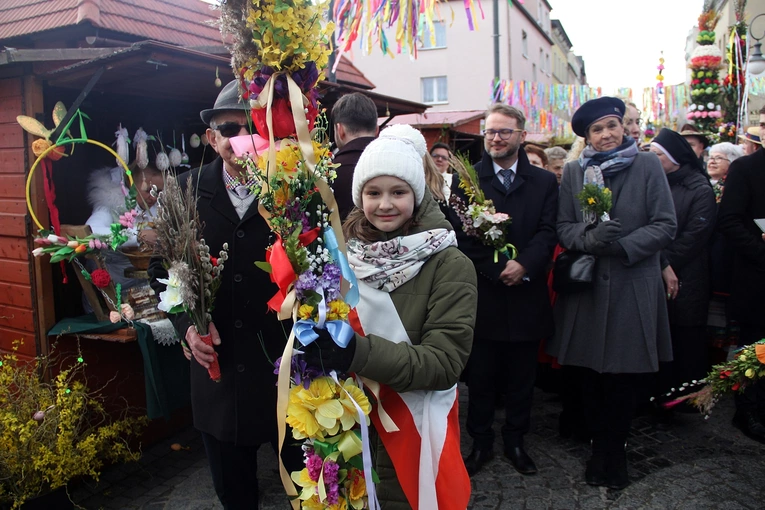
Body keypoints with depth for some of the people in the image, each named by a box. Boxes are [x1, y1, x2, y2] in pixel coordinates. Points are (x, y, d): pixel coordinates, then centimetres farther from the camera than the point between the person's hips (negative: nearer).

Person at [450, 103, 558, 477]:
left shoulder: (544, 182, 8)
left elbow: (547, 232, -2)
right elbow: (461, 233, -7)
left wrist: (523, 264, -20)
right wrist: (498, 270, -16)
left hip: (526, 295, 2)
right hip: (482, 295, -2)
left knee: (521, 377, 14)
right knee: (481, 377, 9)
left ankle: (515, 440, 31)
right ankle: (481, 442, 26)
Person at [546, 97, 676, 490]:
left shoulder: (648, 166, 1)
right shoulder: (573, 172, 6)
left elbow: (666, 224, -2)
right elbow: (564, 228, 3)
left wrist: (623, 246, -16)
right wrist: (591, 239, -18)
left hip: (633, 288, -1)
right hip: (586, 285, 2)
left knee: (622, 378, 6)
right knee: (587, 375, 6)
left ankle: (614, 451, 27)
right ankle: (599, 445, 27)